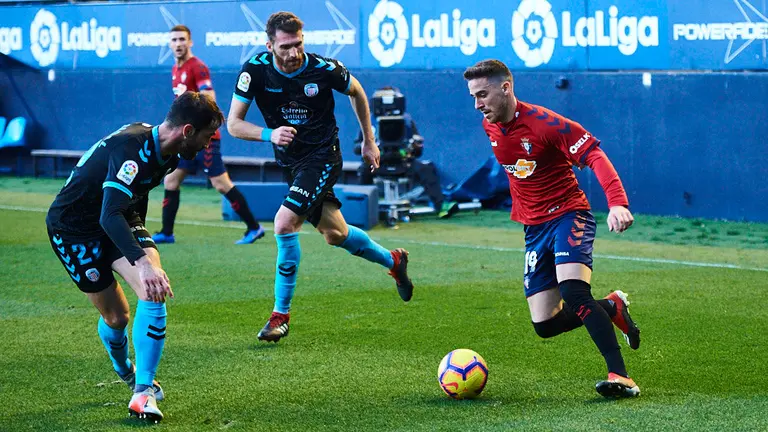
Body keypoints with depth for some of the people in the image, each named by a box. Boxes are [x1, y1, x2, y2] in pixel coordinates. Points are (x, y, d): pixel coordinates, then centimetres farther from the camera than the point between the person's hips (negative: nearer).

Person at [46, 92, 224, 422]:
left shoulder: (165, 152, -4)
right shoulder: (131, 149, -32)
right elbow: (110, 216, -41)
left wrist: (141, 242, 25)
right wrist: (142, 262, -51)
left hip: (119, 221, 7)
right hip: (74, 228, -7)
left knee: (155, 292, -18)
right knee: (116, 316, -3)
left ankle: (143, 392, -15)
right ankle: (126, 372, 32)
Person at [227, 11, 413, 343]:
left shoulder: (324, 69, -18)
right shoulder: (256, 70, -15)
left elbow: (356, 92, 4)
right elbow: (233, 123, -13)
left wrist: (369, 141, 10)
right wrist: (269, 134, -31)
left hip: (322, 157, -4)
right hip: (289, 162, 4)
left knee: (284, 223, -22)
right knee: (335, 234, 16)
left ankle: (281, 314, -10)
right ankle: (392, 260, 44)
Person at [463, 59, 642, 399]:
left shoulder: (544, 123, -20)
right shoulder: (490, 126, 3)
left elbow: (594, 155, -26)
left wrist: (617, 202, -40)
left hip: (568, 215, -7)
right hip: (534, 227, 7)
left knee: (573, 292, -32)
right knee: (545, 325, -1)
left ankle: (620, 377, -30)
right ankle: (612, 307, 25)